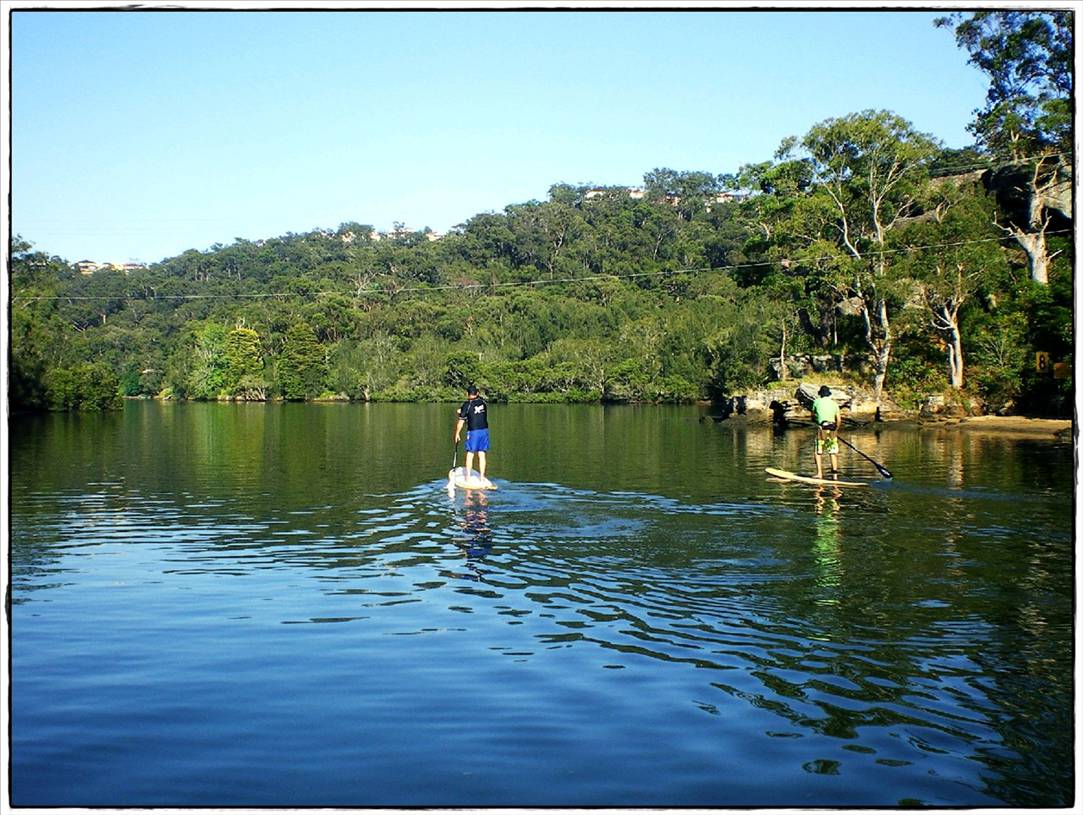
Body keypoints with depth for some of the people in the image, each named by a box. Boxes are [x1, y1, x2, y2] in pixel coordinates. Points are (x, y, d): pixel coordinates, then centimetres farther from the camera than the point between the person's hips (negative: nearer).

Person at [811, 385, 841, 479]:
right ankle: (835, 473, 5)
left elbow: (813, 415, 19)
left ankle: (819, 473, -5)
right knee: (833, 451, 12)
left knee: (819, 451, 4)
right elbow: (839, 419, 9)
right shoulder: (834, 403, 13)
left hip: (822, 426, -3)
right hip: (832, 427, 3)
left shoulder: (817, 402, 7)